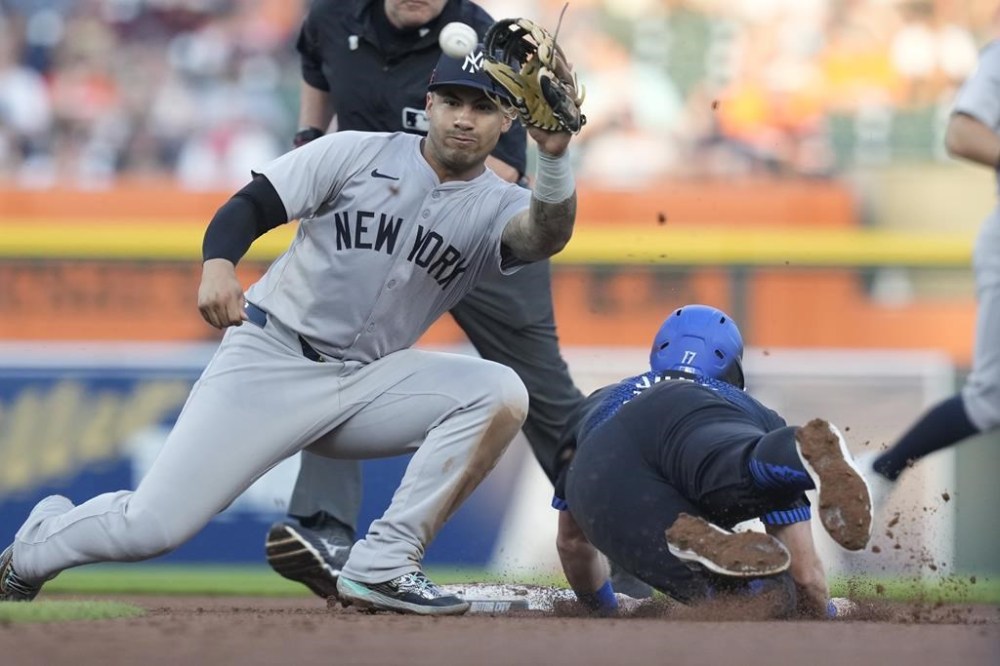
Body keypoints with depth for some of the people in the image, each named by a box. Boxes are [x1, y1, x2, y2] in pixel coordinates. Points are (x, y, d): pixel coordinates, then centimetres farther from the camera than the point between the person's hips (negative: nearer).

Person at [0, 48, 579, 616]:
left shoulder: (497, 208, 0)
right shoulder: (357, 154, -3)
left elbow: (547, 237, -23)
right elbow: (250, 206, -5)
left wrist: (554, 157, -43)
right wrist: (218, 263, -27)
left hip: (368, 382, 3)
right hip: (270, 357, -3)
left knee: (501, 395, -23)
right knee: (151, 526, -14)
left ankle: (383, 565, -21)